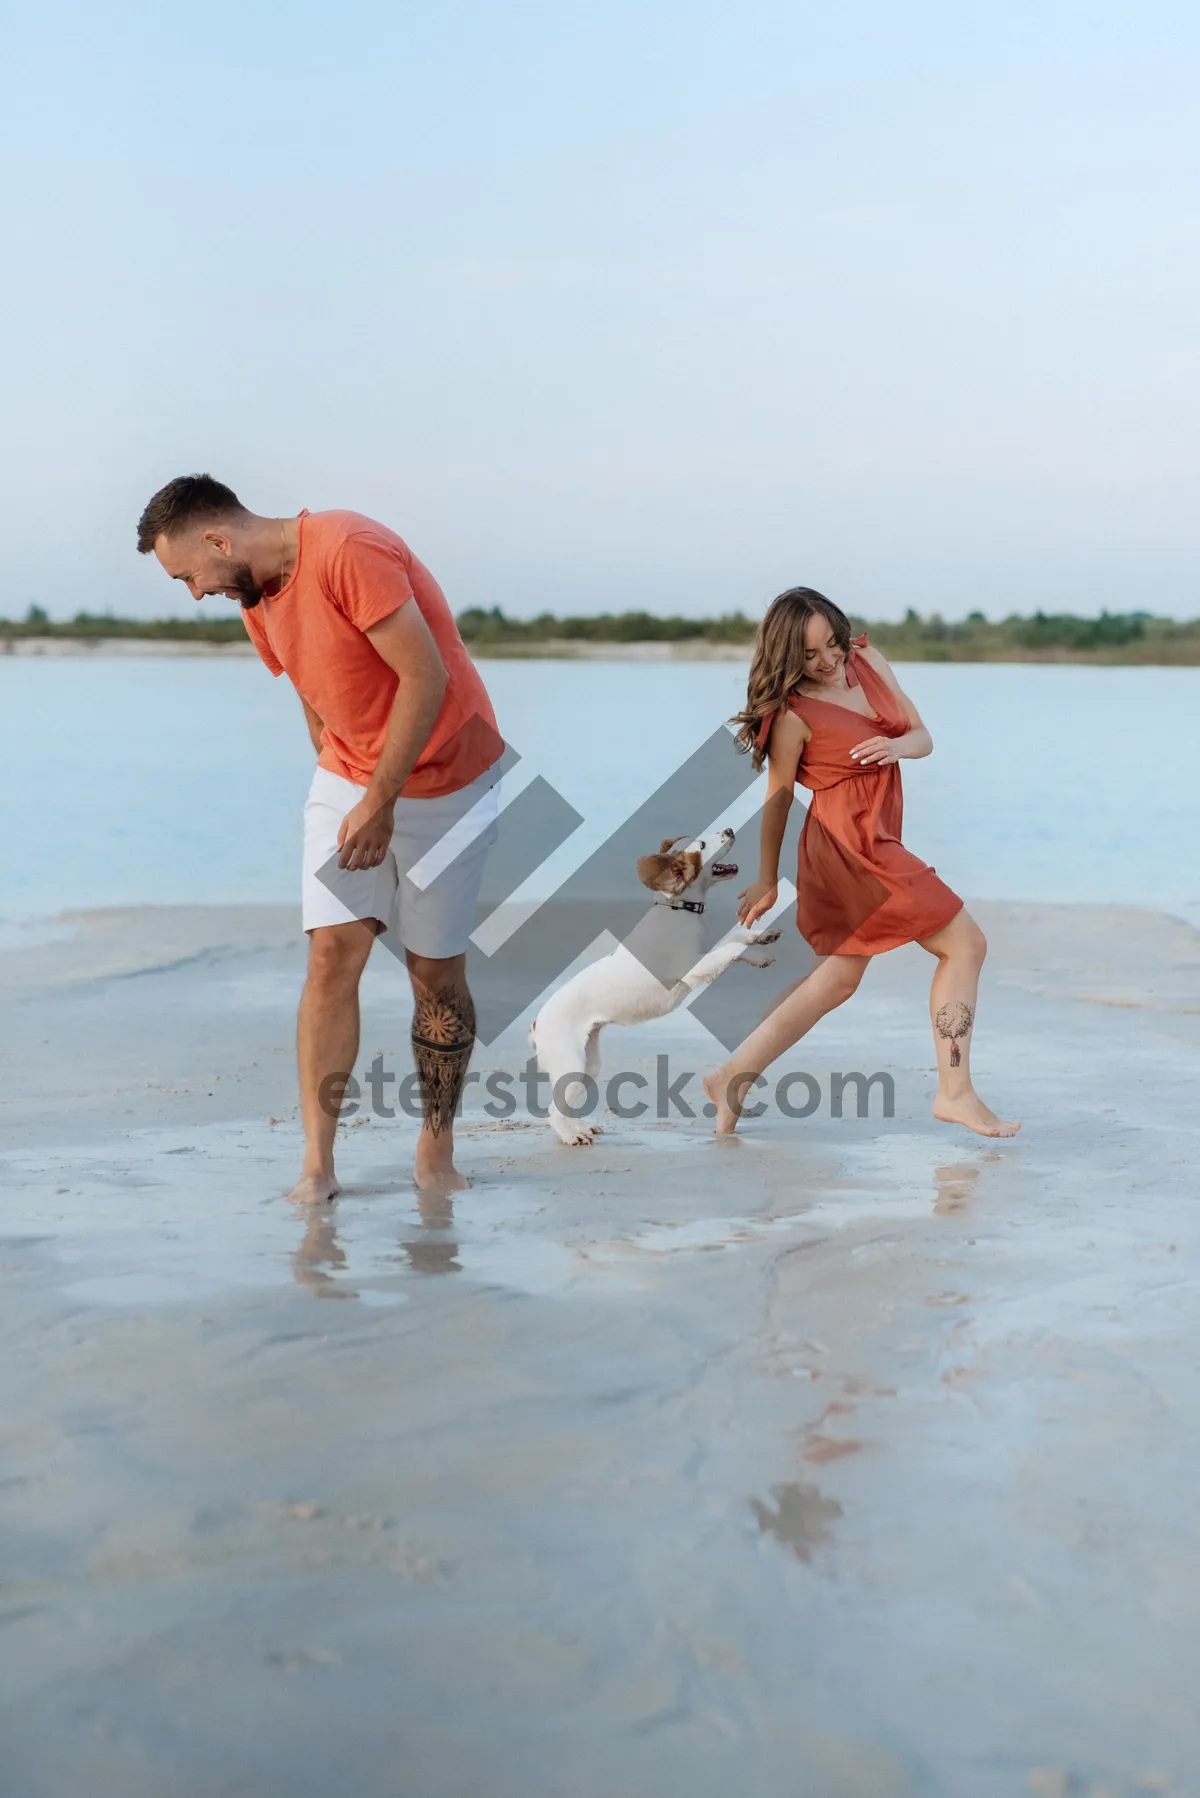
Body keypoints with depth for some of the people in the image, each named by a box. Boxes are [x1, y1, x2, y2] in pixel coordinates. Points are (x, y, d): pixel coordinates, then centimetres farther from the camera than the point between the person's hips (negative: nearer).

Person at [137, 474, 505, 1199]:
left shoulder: (350, 549, -23)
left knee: (438, 971, 1)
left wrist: (382, 800, -22)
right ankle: (317, 1162, -9)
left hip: (448, 781, -6)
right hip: (348, 780, 6)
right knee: (333, 950, -9)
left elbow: (426, 677, -25)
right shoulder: (259, 601, 3)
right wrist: (351, 789, 11)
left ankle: (437, 1154, 16)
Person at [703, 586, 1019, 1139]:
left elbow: (923, 736, 7)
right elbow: (778, 800, -6)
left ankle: (732, 1077, 21)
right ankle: (955, 1094, 0)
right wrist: (767, 881, 3)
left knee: (838, 978, 17)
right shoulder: (794, 713, -15)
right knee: (965, 943, -4)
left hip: (877, 837, 8)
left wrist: (898, 746, -17)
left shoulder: (866, 660, 4)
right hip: (851, 840, -8)